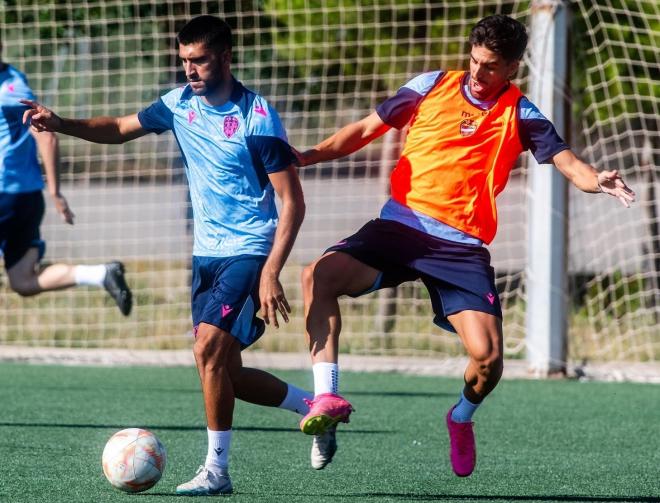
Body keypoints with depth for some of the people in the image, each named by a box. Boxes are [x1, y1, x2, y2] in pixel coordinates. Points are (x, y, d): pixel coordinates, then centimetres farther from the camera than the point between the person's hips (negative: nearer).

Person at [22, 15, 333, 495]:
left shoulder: (257, 117, -16)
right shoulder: (181, 104, 3)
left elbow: (293, 203, -15)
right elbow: (120, 128, 16)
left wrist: (271, 273, -23)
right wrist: (62, 124, -3)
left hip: (249, 253, -7)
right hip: (206, 254, 7)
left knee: (209, 347, -21)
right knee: (223, 373, 7)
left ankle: (217, 469, -12)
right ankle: (314, 407, 28)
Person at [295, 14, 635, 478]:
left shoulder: (520, 114, 5)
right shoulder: (432, 86, 7)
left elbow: (568, 162, -4)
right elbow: (367, 129, 13)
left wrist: (599, 181, -27)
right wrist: (307, 156, 1)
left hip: (461, 246, -1)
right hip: (399, 226, 1)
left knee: (487, 357, -15)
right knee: (320, 275, -25)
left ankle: (462, 418, 21)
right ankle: (327, 397, -24)